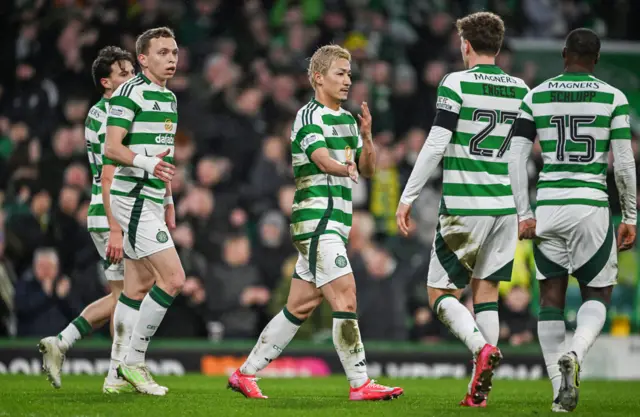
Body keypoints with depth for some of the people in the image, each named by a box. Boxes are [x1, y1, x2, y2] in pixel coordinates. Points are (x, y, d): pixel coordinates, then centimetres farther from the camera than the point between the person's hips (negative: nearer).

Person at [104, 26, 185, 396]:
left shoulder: (169, 98, 17)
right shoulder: (130, 92, -12)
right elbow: (112, 147, -18)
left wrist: (169, 201, 24)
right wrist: (147, 164, -33)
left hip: (152, 200, 9)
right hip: (133, 197, -9)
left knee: (139, 287, 9)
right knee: (173, 278, -15)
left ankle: (124, 364, 13)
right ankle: (135, 361, -8)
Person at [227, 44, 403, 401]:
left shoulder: (347, 118, 18)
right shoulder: (310, 115, -8)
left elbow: (368, 169, 17)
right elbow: (323, 159, -22)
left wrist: (366, 136, 1)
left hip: (335, 224, 9)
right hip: (316, 219, -9)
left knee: (300, 306, 10)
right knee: (345, 296, -13)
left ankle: (246, 374, 17)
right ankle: (360, 384, -12)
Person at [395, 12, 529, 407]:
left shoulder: (456, 83, -6)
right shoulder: (521, 89, 9)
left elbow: (435, 145, -11)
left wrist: (408, 197, -5)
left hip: (463, 206, -5)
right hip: (506, 206, 5)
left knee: (441, 291, 4)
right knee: (486, 289, 11)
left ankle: (481, 348, -22)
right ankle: (480, 388, 6)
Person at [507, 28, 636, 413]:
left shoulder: (536, 97, 6)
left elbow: (516, 158, 1)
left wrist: (524, 215, 5)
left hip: (548, 206, 2)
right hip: (591, 206, -2)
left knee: (552, 296, 11)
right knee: (598, 294, 12)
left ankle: (561, 392, 5)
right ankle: (574, 354, -18)